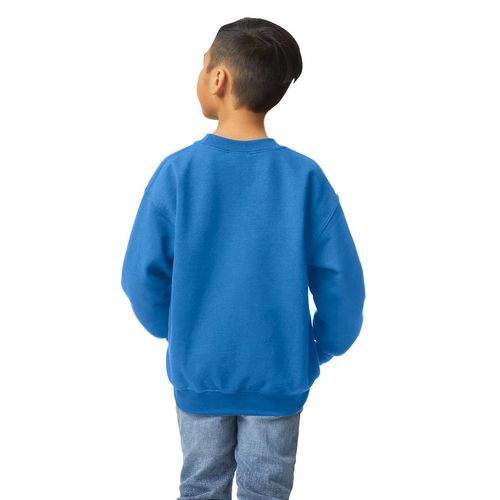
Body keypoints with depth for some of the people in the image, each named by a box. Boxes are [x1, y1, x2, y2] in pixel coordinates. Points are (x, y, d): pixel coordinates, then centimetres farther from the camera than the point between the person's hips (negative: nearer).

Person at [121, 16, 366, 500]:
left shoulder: (177, 171, -16)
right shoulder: (305, 176, -15)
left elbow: (142, 276, -10)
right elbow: (342, 282, -13)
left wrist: (174, 331, 9)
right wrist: (321, 349, 5)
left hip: (198, 371, 0)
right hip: (279, 375, 0)